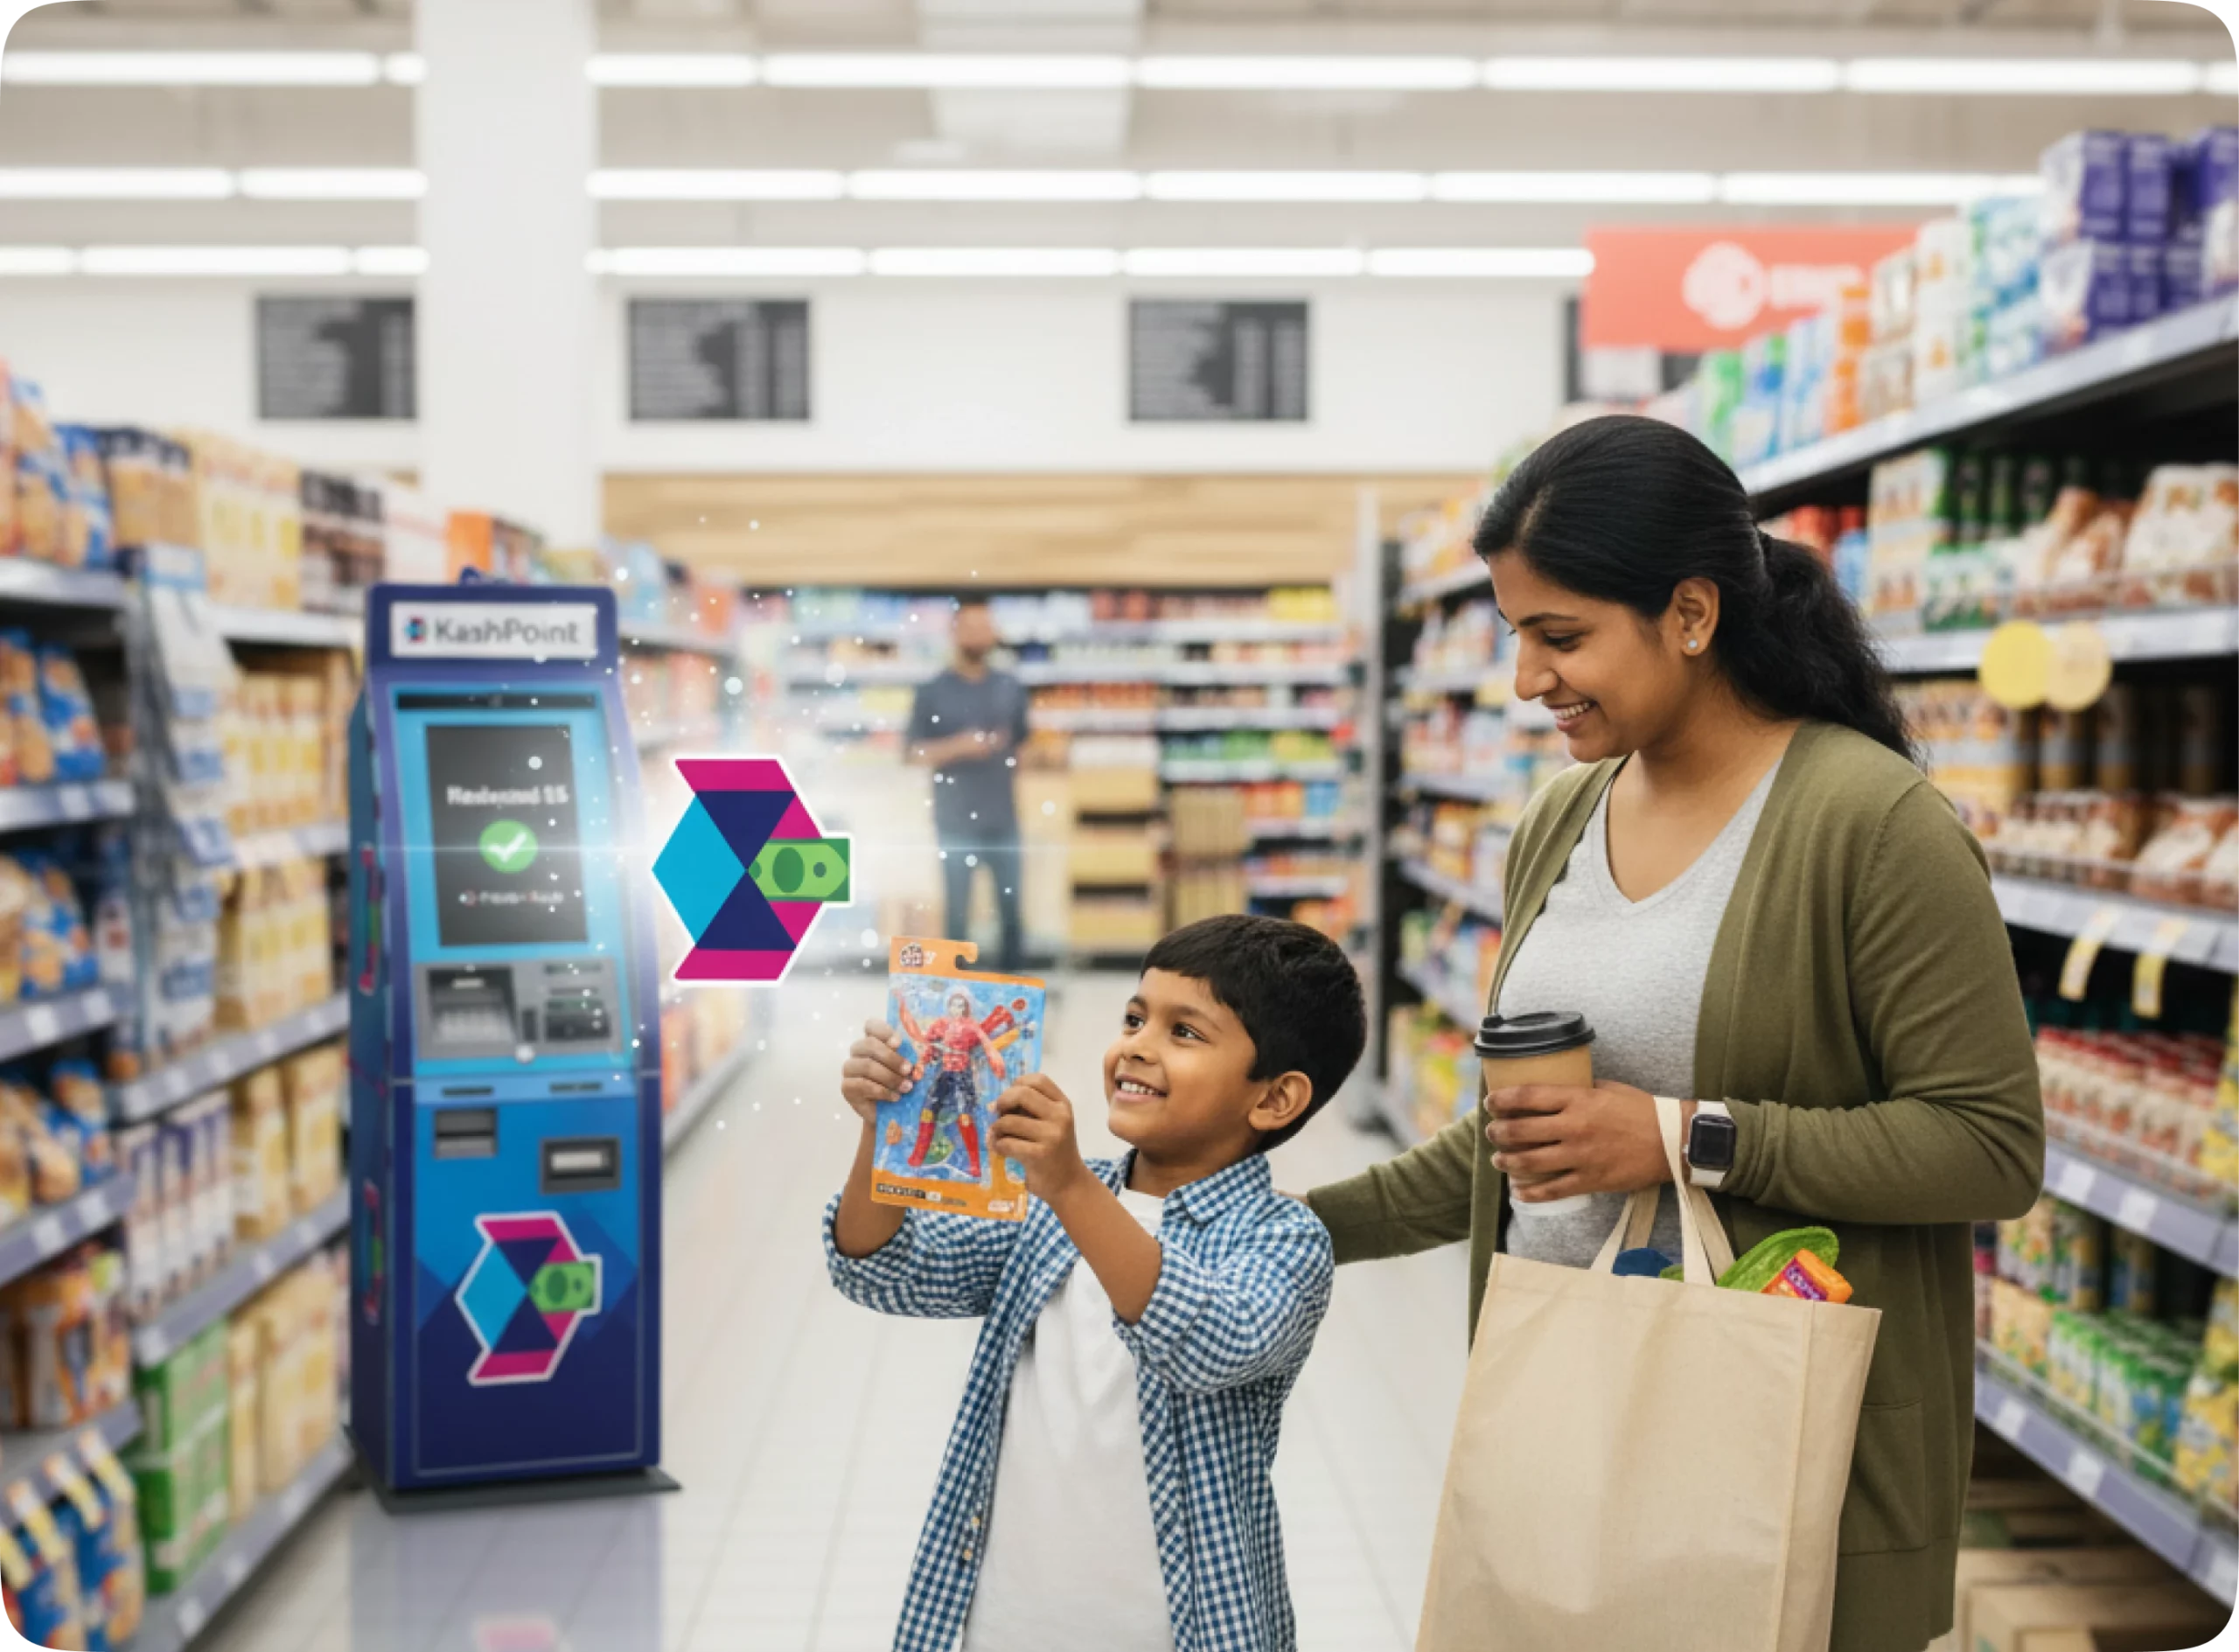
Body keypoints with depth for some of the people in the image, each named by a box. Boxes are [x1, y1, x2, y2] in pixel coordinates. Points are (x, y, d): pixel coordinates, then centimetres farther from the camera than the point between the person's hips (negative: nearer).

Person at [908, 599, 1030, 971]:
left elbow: (1026, 744, 14)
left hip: (1004, 821, 2)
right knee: (958, 913, 2)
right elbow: (916, 753, -3)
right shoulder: (932, 692, 0)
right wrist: (958, 746, -18)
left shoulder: (1010, 688, 8)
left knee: (1013, 911, 4)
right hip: (955, 824, -2)